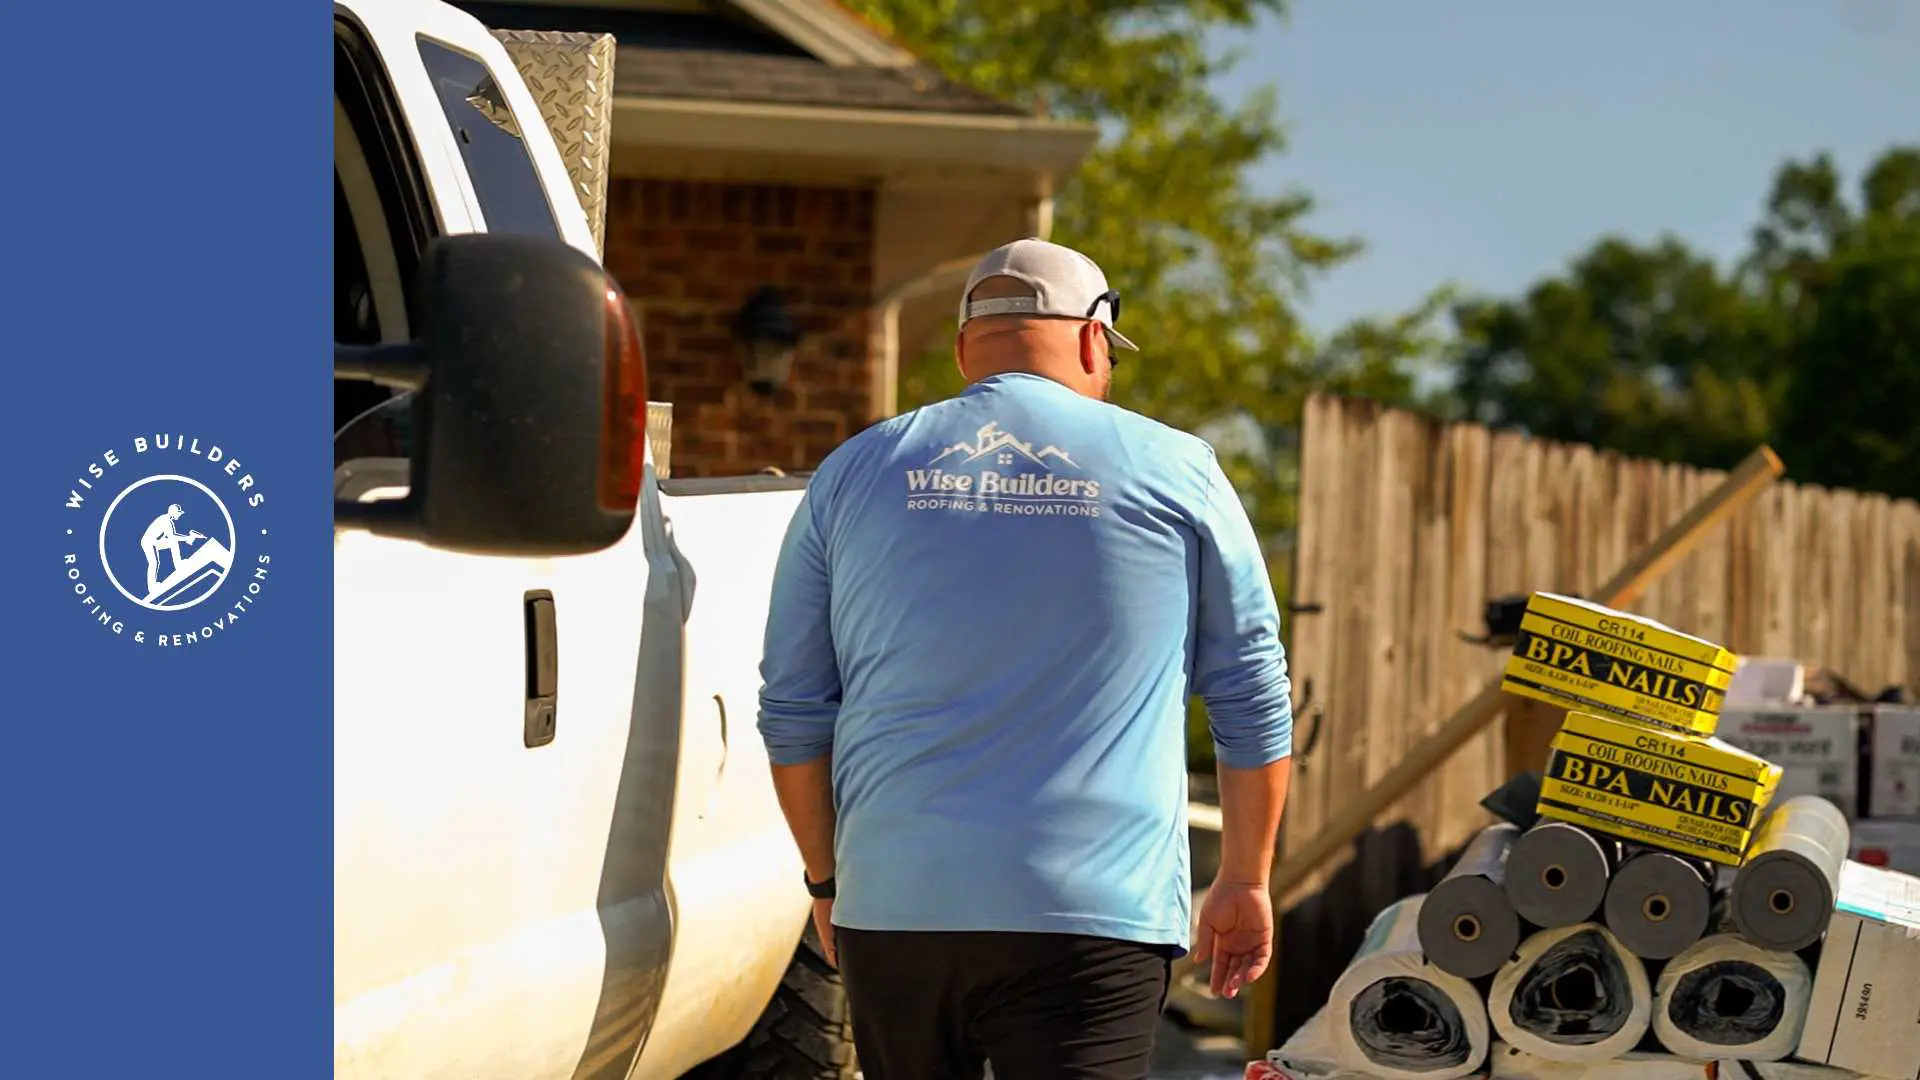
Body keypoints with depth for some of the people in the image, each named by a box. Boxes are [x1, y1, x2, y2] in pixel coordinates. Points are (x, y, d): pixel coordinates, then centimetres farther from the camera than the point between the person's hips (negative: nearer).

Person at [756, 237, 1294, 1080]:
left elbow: (792, 715, 11)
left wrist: (827, 878, 23)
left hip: (893, 906, 3)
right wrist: (1244, 881, 18)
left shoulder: (854, 473, 10)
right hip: (1093, 916, -3)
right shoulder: (1177, 473, 4)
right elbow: (1254, 702, 8)